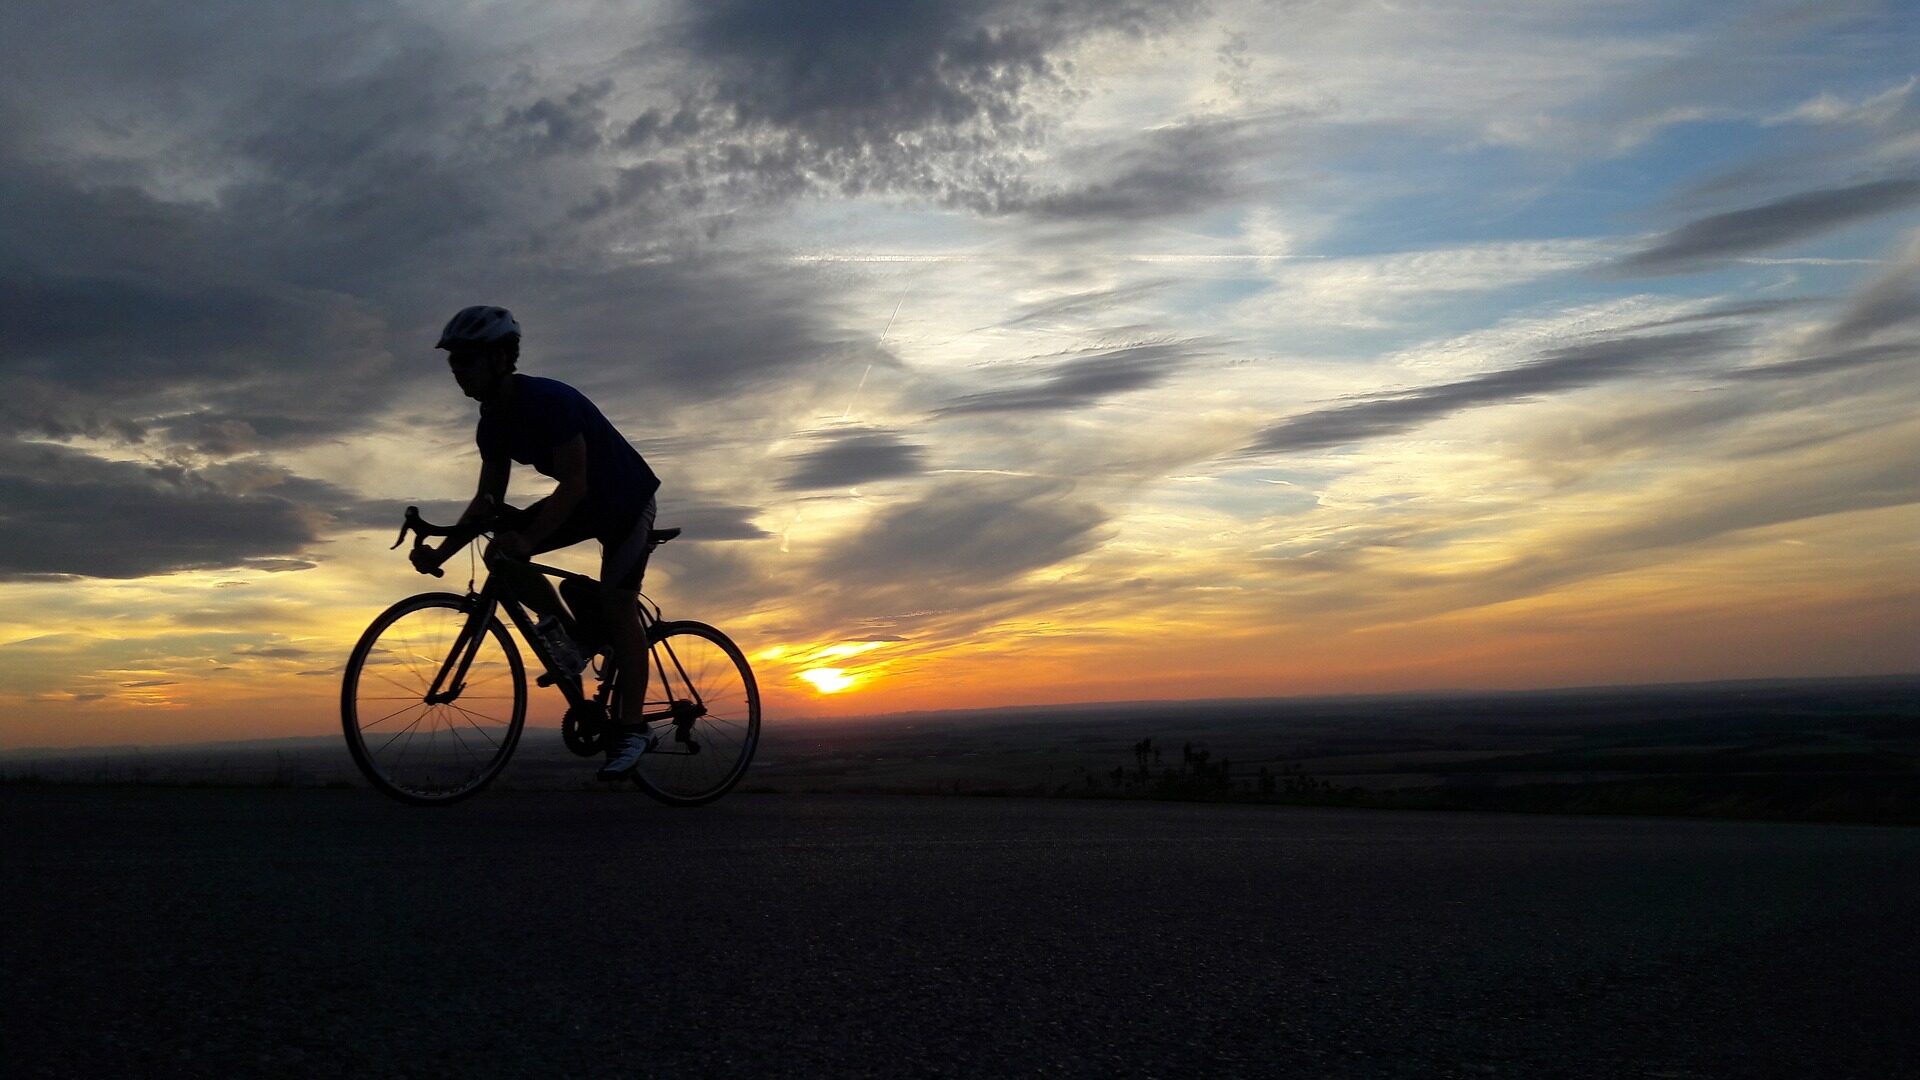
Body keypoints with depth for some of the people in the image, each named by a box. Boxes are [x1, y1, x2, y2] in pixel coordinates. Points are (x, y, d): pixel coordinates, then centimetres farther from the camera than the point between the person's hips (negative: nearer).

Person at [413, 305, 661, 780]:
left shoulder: (549, 400, -28)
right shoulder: (493, 423, -3)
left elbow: (575, 483, -33)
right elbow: (488, 500, -1)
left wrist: (527, 539, -44)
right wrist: (440, 552, -12)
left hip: (627, 499, -8)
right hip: (584, 502, 8)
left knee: (616, 605, -11)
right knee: (500, 551, -9)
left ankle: (632, 729, -3)